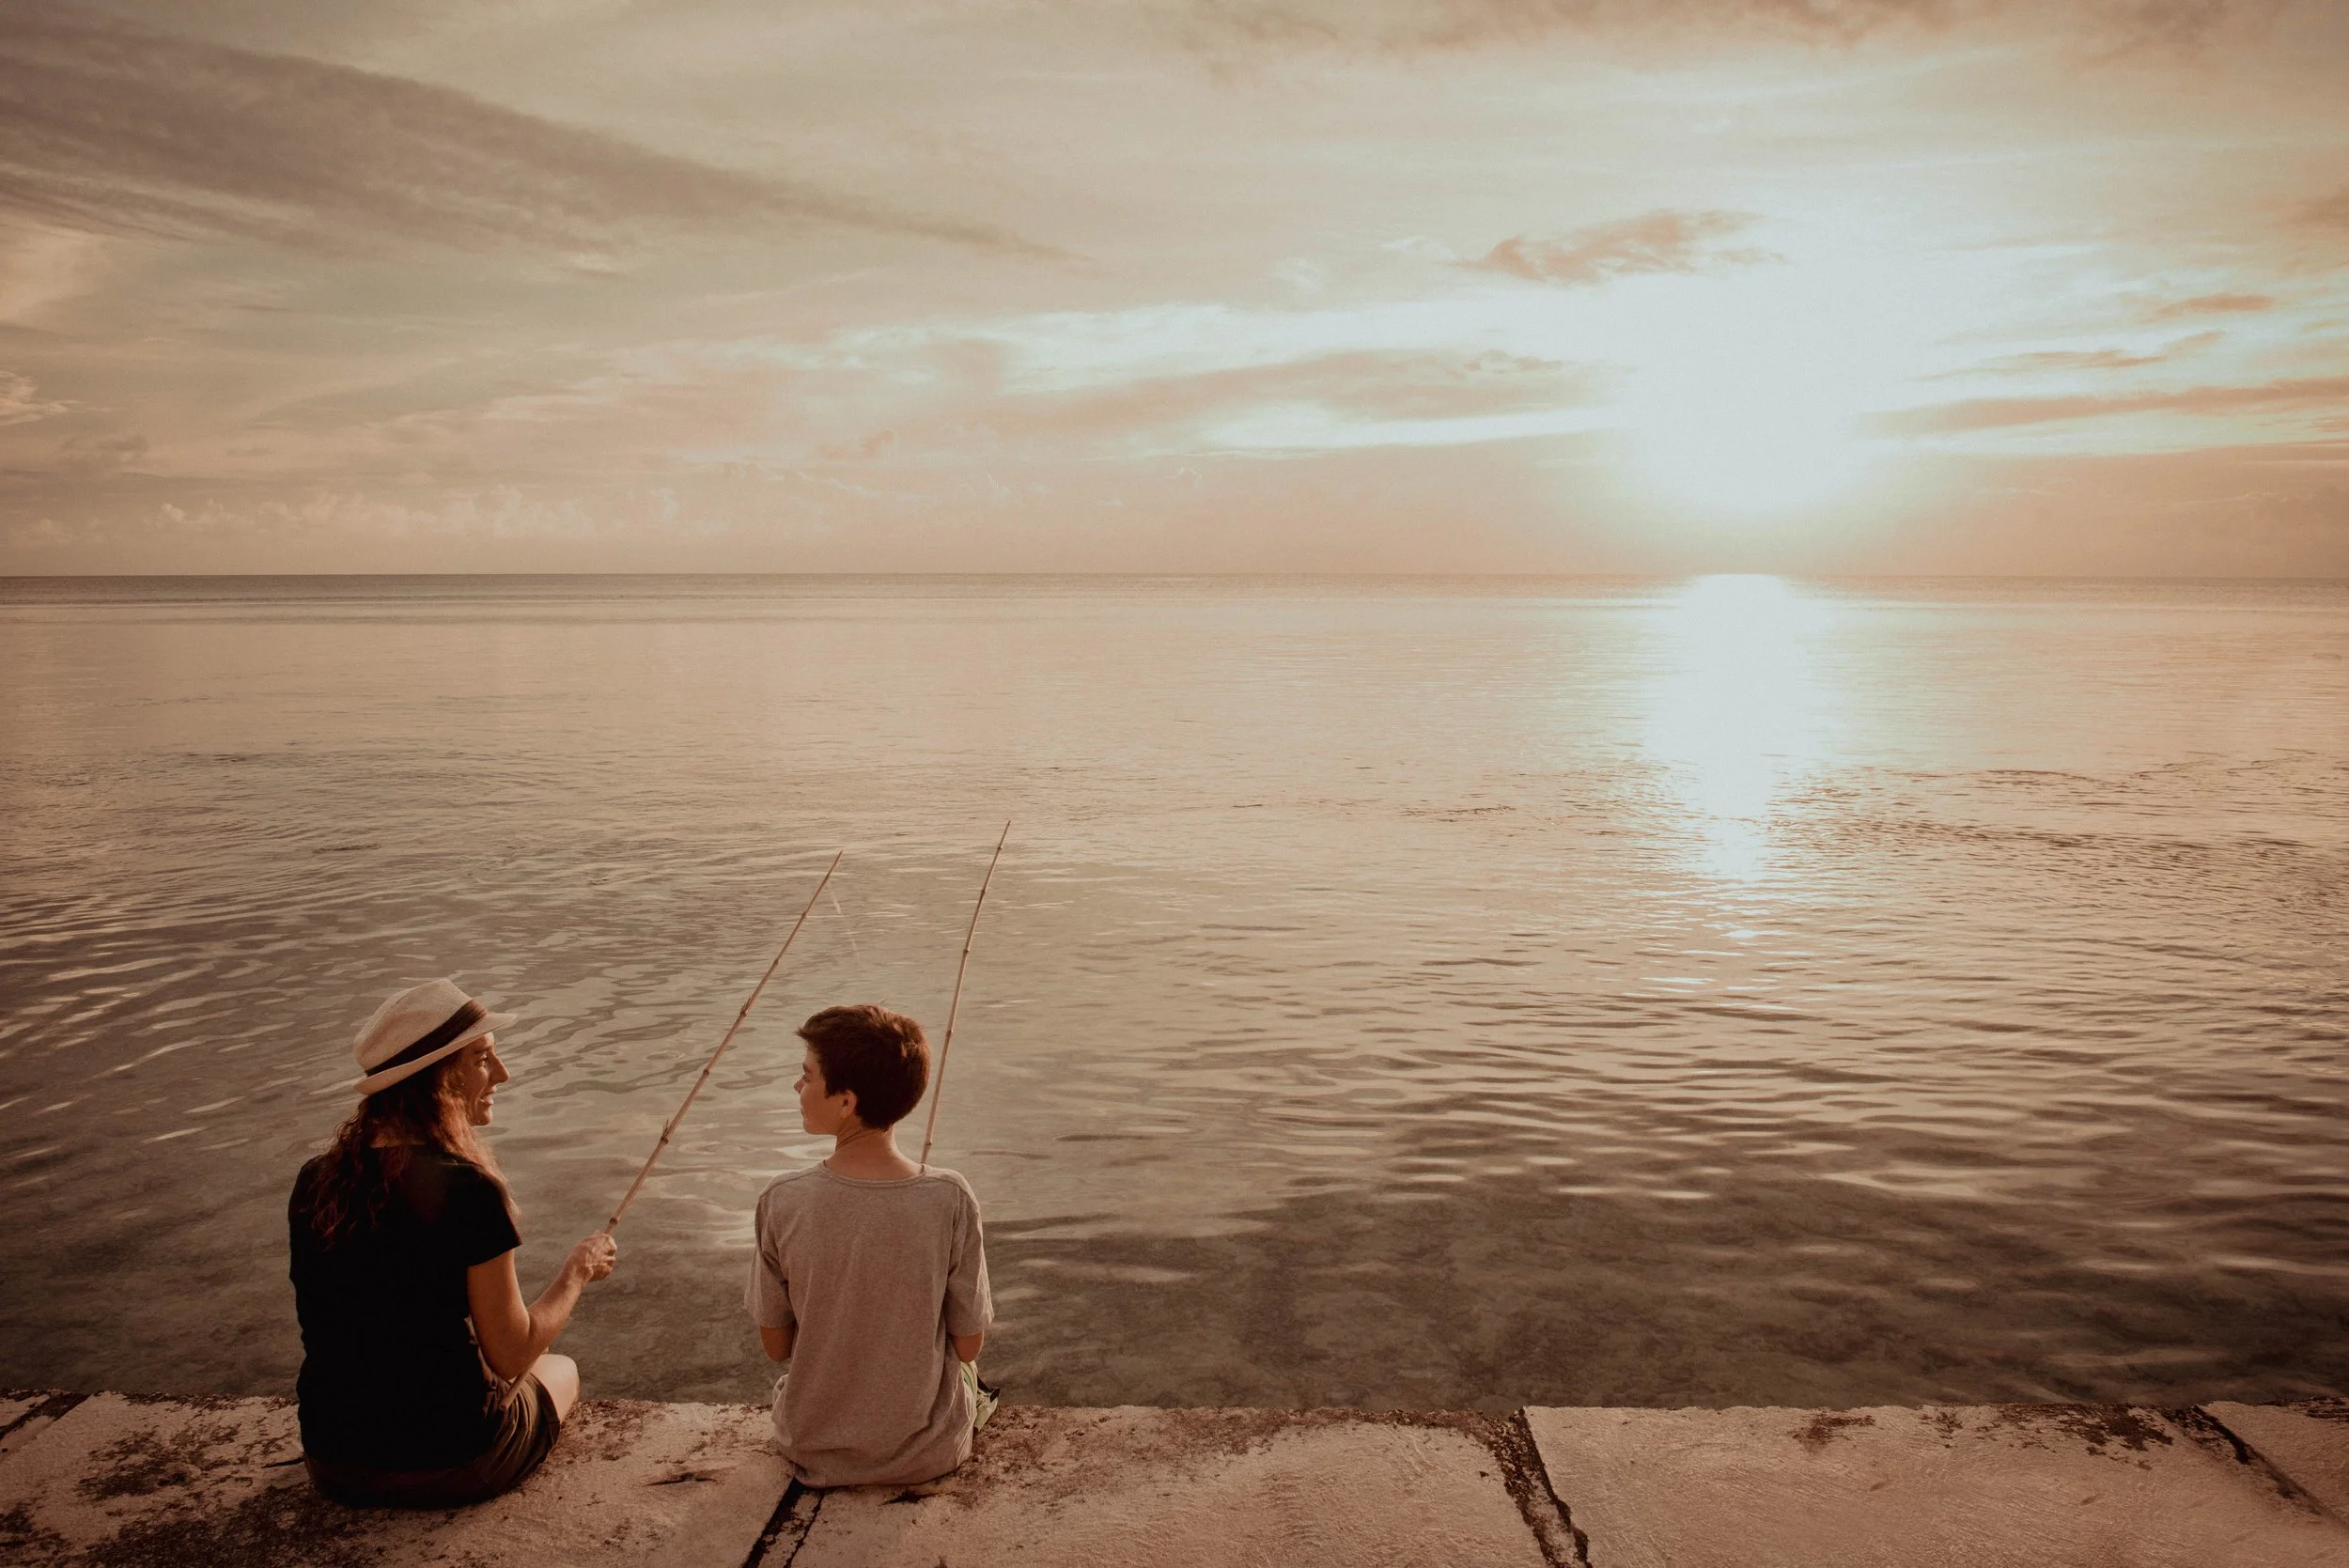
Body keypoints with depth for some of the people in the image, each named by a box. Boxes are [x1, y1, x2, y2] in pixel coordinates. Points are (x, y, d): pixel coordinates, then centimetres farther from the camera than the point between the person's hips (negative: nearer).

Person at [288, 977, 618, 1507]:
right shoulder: (467, 1190, -23)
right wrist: (578, 1270, -1)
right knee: (560, 1369, 25)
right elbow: (511, 1358, -16)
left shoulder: (314, 1182, -3)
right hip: (450, 1469, -5)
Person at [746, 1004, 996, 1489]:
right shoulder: (950, 1200, -23)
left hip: (813, 1447, 1)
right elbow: (969, 1344, -11)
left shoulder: (781, 1201, -22)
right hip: (928, 1454, -1)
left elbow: (775, 1345, -8)